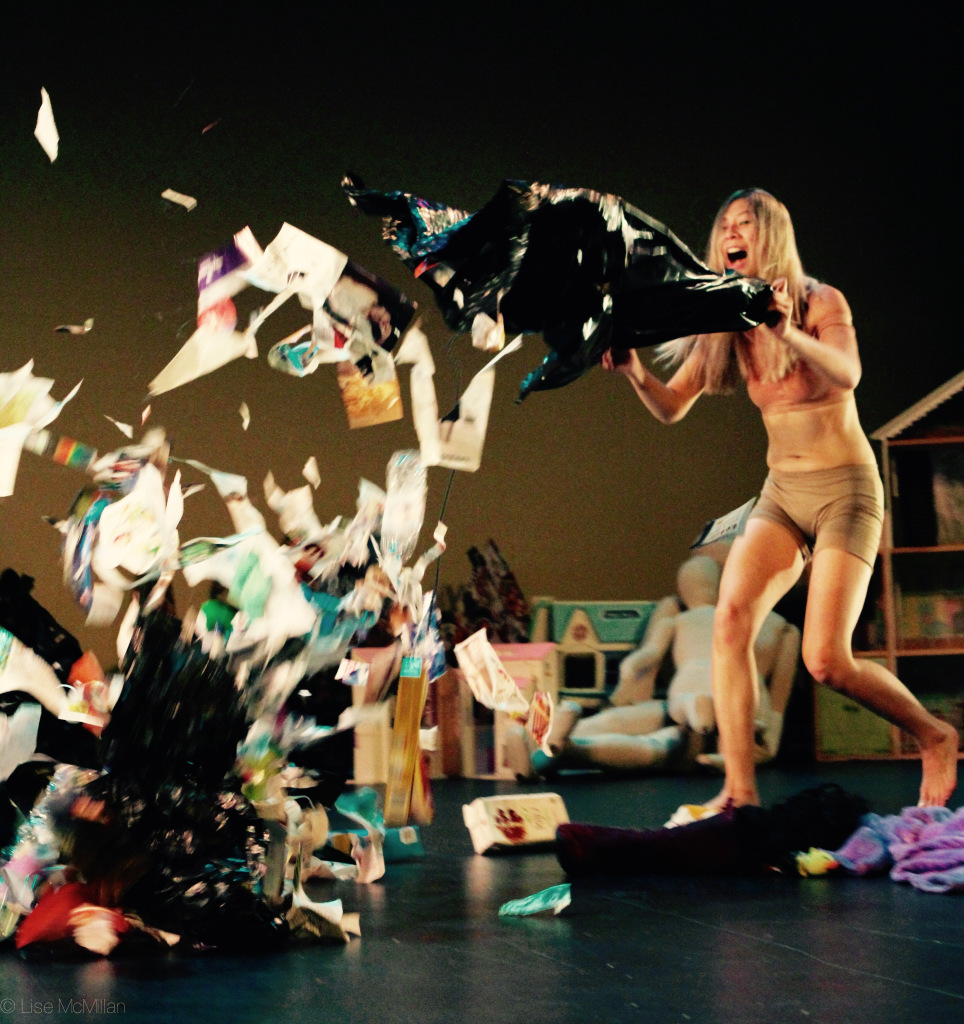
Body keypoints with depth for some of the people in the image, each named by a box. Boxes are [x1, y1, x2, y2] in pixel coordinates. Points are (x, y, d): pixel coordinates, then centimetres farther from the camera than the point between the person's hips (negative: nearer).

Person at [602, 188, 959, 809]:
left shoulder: (822, 303, -8)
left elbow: (847, 375, -28)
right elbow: (672, 408, 2)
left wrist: (790, 335, -46)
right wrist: (636, 373, -18)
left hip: (846, 489, -5)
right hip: (782, 493, 5)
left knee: (827, 661, -15)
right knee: (731, 615, -20)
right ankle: (740, 793, -19)